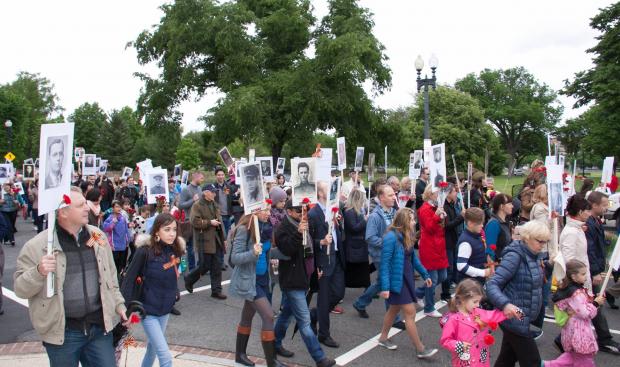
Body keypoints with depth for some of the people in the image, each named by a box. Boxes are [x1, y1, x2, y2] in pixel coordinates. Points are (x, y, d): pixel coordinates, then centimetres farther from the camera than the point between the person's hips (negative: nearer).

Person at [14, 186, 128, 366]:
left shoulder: (98, 236, 4)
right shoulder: (37, 245, -10)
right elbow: (20, 288, -6)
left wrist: (119, 305, 12)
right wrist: (38, 272, -24)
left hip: (100, 326, 3)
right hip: (63, 332, -3)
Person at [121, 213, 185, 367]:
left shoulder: (175, 250, -3)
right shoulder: (145, 251, -19)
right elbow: (129, 279, -14)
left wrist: (174, 292, 4)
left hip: (165, 309, 6)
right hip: (148, 310, -6)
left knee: (153, 347, 24)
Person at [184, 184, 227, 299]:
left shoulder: (214, 205, 15)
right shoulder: (197, 205, -10)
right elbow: (194, 221, -20)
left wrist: (223, 238, 22)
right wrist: (210, 222, -18)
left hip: (216, 240, 7)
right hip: (204, 241, -7)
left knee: (217, 266, 7)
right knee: (204, 266, -1)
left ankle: (216, 290, 15)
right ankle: (189, 279, 26)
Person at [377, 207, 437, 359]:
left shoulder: (406, 236, 4)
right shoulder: (391, 237, -22)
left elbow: (413, 257, 15)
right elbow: (384, 263, -23)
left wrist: (425, 274, 17)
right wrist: (385, 287, -25)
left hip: (407, 278, 9)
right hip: (396, 280, -9)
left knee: (395, 309, 19)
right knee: (410, 312, -4)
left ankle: (383, 338, 35)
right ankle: (420, 349, 6)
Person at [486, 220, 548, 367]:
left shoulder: (533, 256, 8)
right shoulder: (514, 256, -20)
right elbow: (492, 285, -28)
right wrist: (505, 304, -41)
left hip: (521, 319, 8)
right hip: (514, 319, -8)